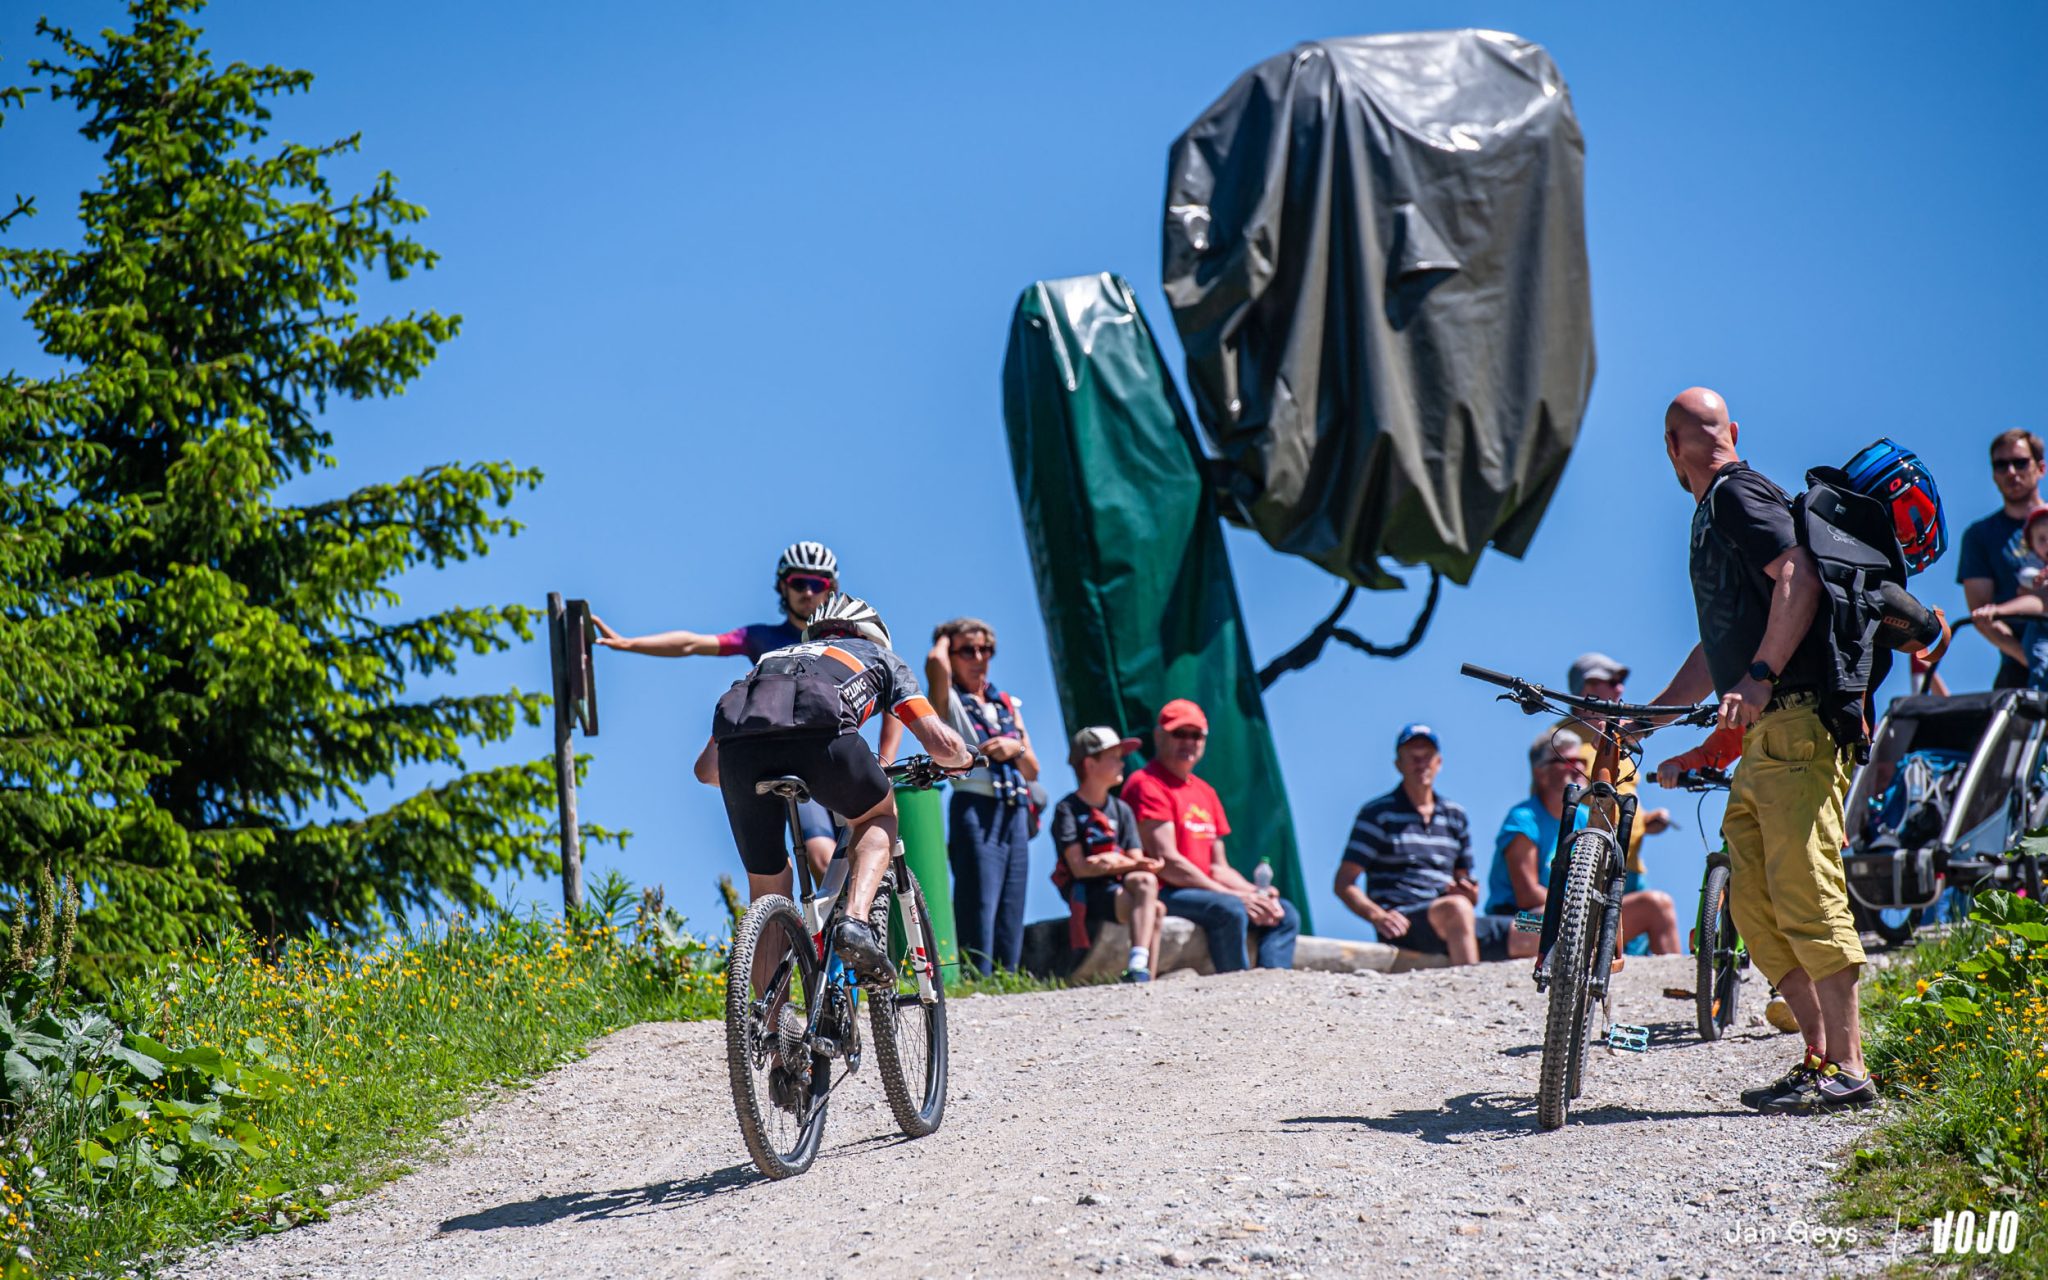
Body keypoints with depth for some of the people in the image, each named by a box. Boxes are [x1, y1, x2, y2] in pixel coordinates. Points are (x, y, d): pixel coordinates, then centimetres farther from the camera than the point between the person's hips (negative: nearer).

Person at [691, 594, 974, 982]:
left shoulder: (771, 657, 44)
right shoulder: (880, 657, 36)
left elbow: (705, 769, 41)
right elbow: (941, 743, 23)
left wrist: (751, 775, 62)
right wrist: (965, 758, 47)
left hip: (738, 736, 3)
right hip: (819, 732, -3)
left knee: (767, 893, 21)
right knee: (878, 815, 29)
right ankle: (856, 921, 6)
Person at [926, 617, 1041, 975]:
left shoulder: (1007, 705, 19)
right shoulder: (949, 703, 3)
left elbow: (1032, 771, 20)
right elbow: (935, 662, -20)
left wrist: (1016, 748, -2)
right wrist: (944, 639, 2)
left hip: (1015, 813, 6)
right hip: (975, 811, -6)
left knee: (1011, 918, 4)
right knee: (978, 912, -12)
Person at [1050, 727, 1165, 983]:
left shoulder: (1121, 810, 18)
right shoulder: (1068, 809, 0)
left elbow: (1137, 860, 8)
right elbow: (1080, 868, -11)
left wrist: (1116, 862, -17)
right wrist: (1127, 864, -18)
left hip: (1118, 888, 5)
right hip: (1086, 894, -5)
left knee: (1145, 880, -31)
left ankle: (1139, 969, -40)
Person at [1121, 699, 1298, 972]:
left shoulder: (1206, 792, 22)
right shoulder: (1147, 785, -7)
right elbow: (1167, 862, -15)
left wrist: (1256, 893, -1)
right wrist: (1235, 896, -16)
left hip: (1204, 891, 10)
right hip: (1161, 895, -10)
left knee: (1285, 914, 1)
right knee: (1230, 909, -33)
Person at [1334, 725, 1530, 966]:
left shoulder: (1456, 816, 23)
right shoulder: (1377, 813, 7)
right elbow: (1344, 884, 0)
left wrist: (1469, 892, 1)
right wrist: (1377, 916, -20)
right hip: (1402, 925, -5)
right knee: (1456, 909, -38)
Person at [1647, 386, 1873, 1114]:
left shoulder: (1737, 495, -5)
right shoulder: (1713, 515, 25)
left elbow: (1799, 580, -21)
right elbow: (1718, 648, 31)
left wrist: (1759, 677, -28)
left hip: (1796, 723, -10)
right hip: (1763, 736, 10)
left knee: (1805, 895, -11)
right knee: (1752, 902, 6)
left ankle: (1848, 1069, -10)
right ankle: (1822, 1055, 8)